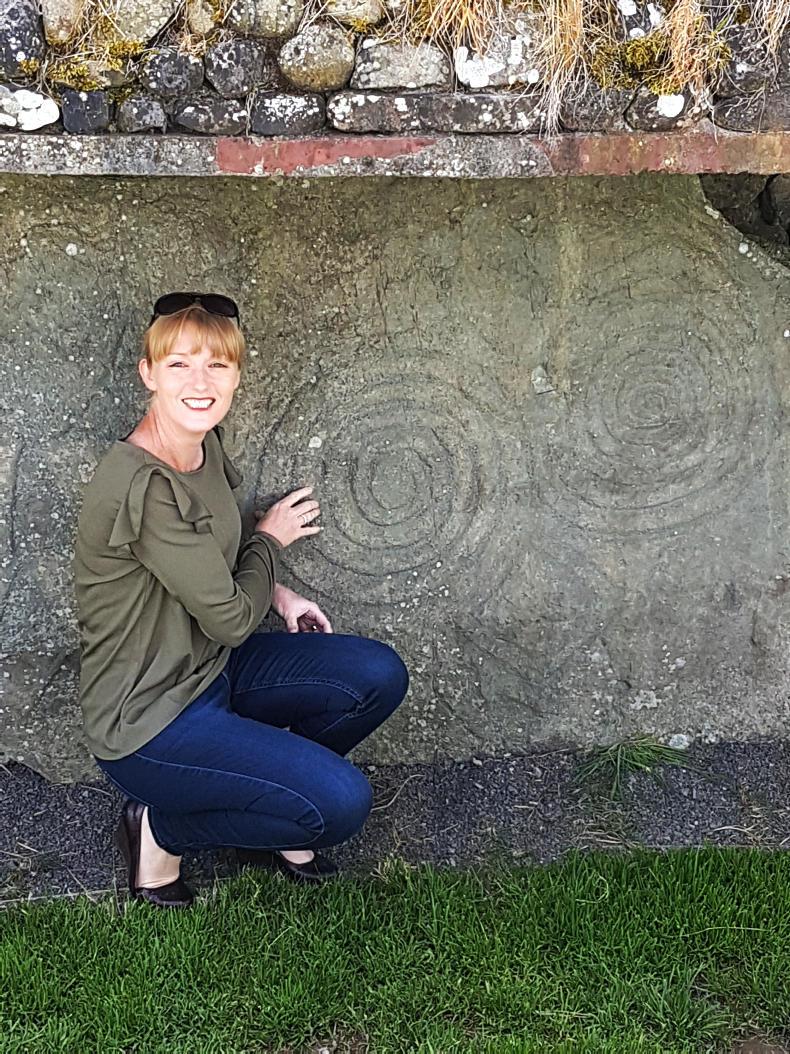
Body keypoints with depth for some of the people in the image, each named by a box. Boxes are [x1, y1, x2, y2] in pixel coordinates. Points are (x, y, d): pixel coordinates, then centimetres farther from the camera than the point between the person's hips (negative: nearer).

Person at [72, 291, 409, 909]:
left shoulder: (207, 446, 1)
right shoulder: (141, 487, -28)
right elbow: (229, 618, -19)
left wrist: (278, 594, 3)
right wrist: (270, 539, -1)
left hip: (210, 669, 9)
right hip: (145, 722, -9)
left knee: (380, 674, -1)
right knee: (341, 802, -19)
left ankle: (269, 808, 16)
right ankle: (161, 829, 3)